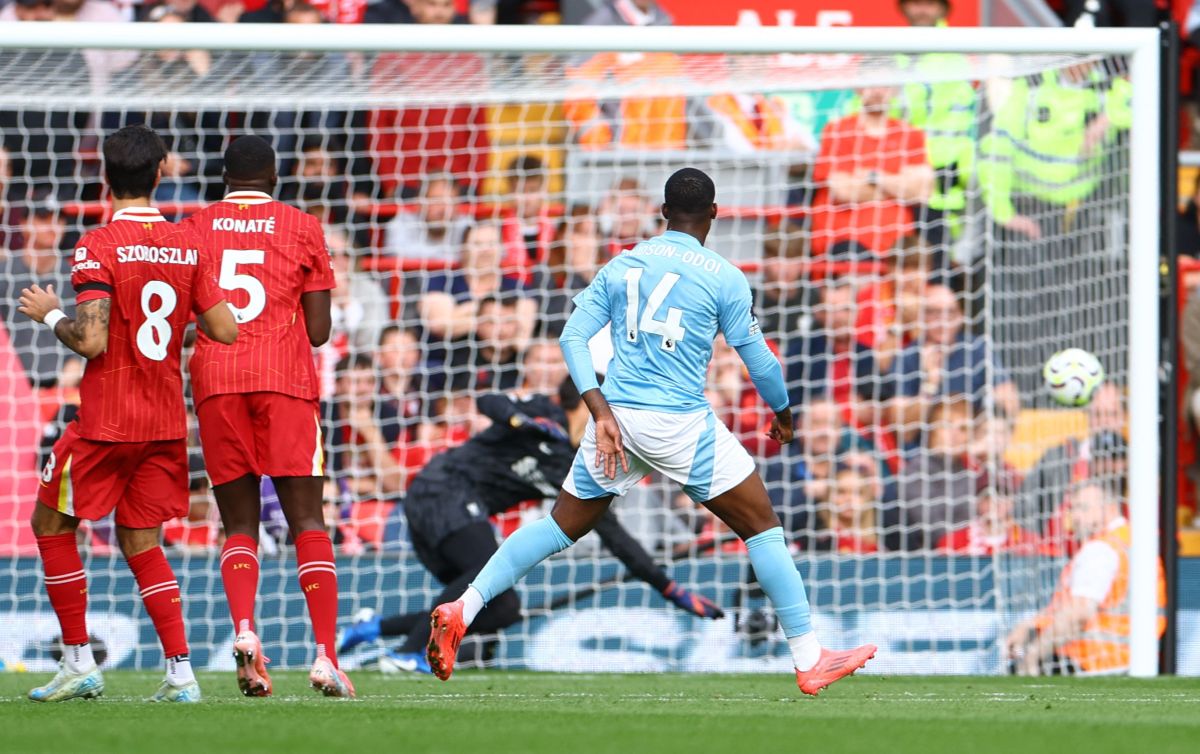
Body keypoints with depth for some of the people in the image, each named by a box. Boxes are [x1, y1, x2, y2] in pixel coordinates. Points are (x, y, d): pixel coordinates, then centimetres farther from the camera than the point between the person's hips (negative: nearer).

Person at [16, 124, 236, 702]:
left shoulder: (98, 247, -13)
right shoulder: (187, 246, 3)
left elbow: (91, 340, -21)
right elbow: (226, 330, 2)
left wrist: (49, 314, -2)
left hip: (106, 423, -5)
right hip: (166, 421, 5)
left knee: (52, 525, 12)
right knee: (140, 541, 14)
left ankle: (79, 664, 9)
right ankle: (179, 671, 1)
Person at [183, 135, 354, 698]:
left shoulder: (195, 229, 11)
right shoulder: (302, 229, 7)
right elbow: (319, 331, 5)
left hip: (214, 378, 1)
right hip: (284, 377, -1)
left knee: (239, 523, 6)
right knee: (306, 519, -1)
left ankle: (243, 629, -19)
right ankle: (325, 653, -13)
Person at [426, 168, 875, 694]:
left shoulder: (622, 265, 11)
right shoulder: (723, 277, -2)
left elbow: (573, 337, 4)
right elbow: (758, 359, 2)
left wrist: (601, 412, -4)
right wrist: (782, 414, 21)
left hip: (616, 415, 4)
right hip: (682, 423, -4)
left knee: (562, 526, 16)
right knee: (762, 527, 5)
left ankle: (462, 610, 5)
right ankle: (809, 660, 3)